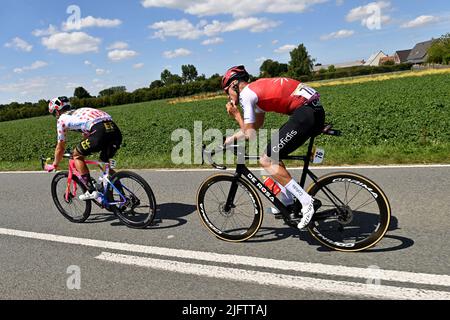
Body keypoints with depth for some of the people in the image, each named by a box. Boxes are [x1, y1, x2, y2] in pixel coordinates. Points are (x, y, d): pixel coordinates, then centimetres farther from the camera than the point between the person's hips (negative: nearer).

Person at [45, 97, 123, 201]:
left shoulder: (62, 119, 19)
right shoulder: (80, 112, 38)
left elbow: (60, 148, 26)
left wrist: (54, 165, 42)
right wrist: (82, 151, 64)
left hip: (100, 132, -7)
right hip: (116, 130, 7)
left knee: (77, 155, 17)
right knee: (105, 160, 28)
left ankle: (91, 191, 9)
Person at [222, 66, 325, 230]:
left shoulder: (246, 93, -4)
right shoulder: (257, 89, 25)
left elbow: (250, 134, -5)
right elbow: (254, 127, 31)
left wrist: (236, 115, 10)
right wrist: (228, 140, 32)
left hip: (306, 114, -10)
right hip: (316, 111, 10)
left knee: (266, 161, -6)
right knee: (274, 156, 18)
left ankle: (307, 202, -5)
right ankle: (289, 205, 21)